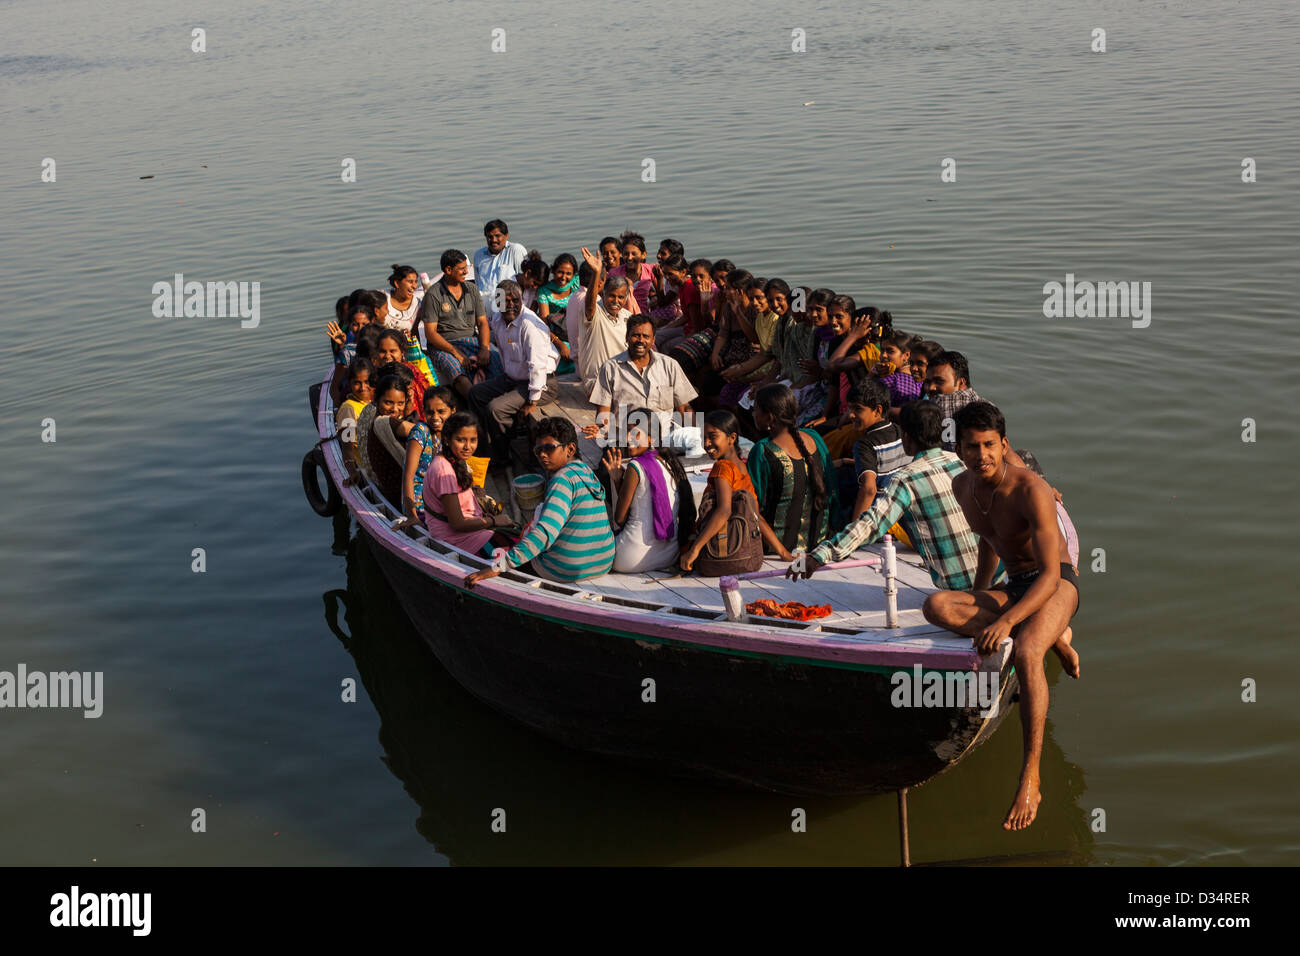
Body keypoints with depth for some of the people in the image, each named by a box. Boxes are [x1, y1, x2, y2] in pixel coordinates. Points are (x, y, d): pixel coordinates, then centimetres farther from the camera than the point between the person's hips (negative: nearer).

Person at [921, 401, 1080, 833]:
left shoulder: (1030, 491, -22)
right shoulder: (962, 487, 1)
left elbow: (1051, 574, -26)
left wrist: (1006, 622, -37)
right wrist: (977, 597, 24)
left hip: (1057, 585, -7)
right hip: (1013, 590, 7)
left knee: (1026, 652, -39)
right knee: (936, 606, -23)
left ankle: (1030, 778, -34)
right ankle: (1050, 638, -13)